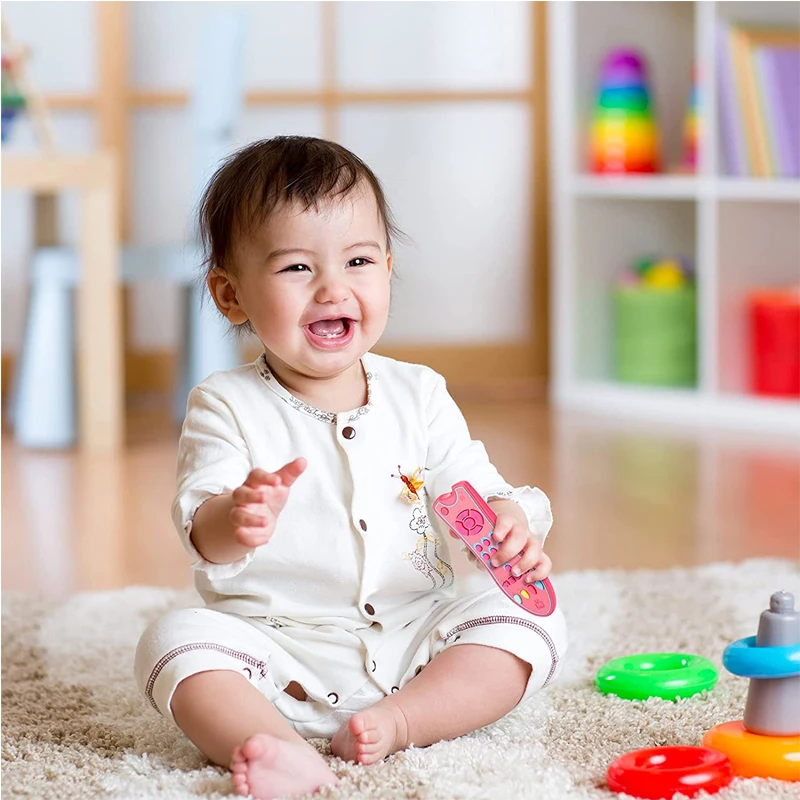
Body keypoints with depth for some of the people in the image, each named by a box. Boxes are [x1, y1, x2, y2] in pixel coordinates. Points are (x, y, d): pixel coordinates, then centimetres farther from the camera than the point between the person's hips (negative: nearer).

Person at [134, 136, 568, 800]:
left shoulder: (417, 395, 6)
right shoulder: (227, 407, -4)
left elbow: (472, 493, 6)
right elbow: (202, 535, -15)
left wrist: (509, 525, -19)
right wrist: (235, 521, -41)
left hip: (415, 638, 3)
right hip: (279, 653, -3)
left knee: (527, 621, -15)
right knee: (176, 639, -27)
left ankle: (398, 722, -28)